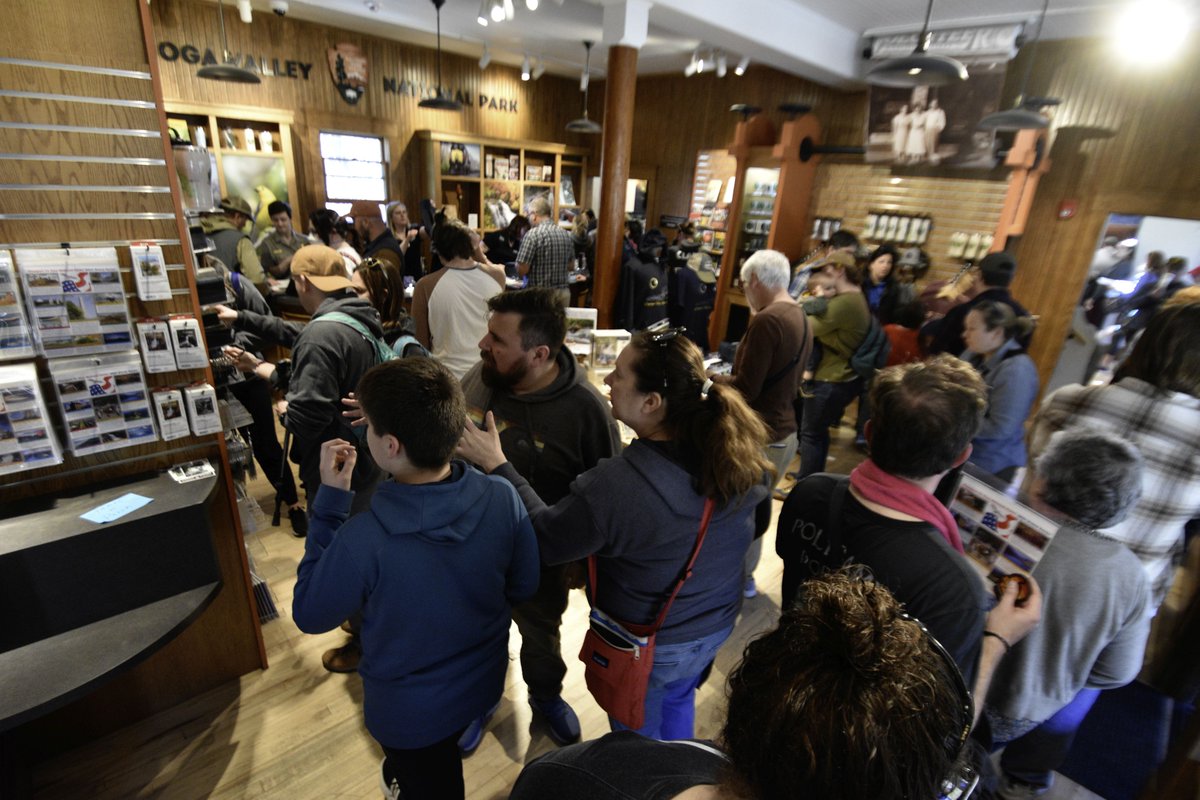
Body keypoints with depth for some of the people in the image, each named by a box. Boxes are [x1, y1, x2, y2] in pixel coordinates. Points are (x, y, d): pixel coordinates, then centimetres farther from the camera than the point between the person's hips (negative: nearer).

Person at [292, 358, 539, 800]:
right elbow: (523, 587, -10)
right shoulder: (502, 498, -26)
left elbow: (309, 615, -16)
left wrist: (330, 500, -20)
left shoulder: (363, 538, -38)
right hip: (483, 681, 5)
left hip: (409, 709, -4)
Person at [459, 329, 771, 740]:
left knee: (638, 739, 27)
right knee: (678, 701, 37)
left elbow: (543, 540, -22)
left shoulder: (613, 487, -39)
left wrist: (495, 464, -16)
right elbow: (750, 528, -1)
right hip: (719, 623, 6)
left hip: (647, 645, -6)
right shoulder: (741, 453, -20)